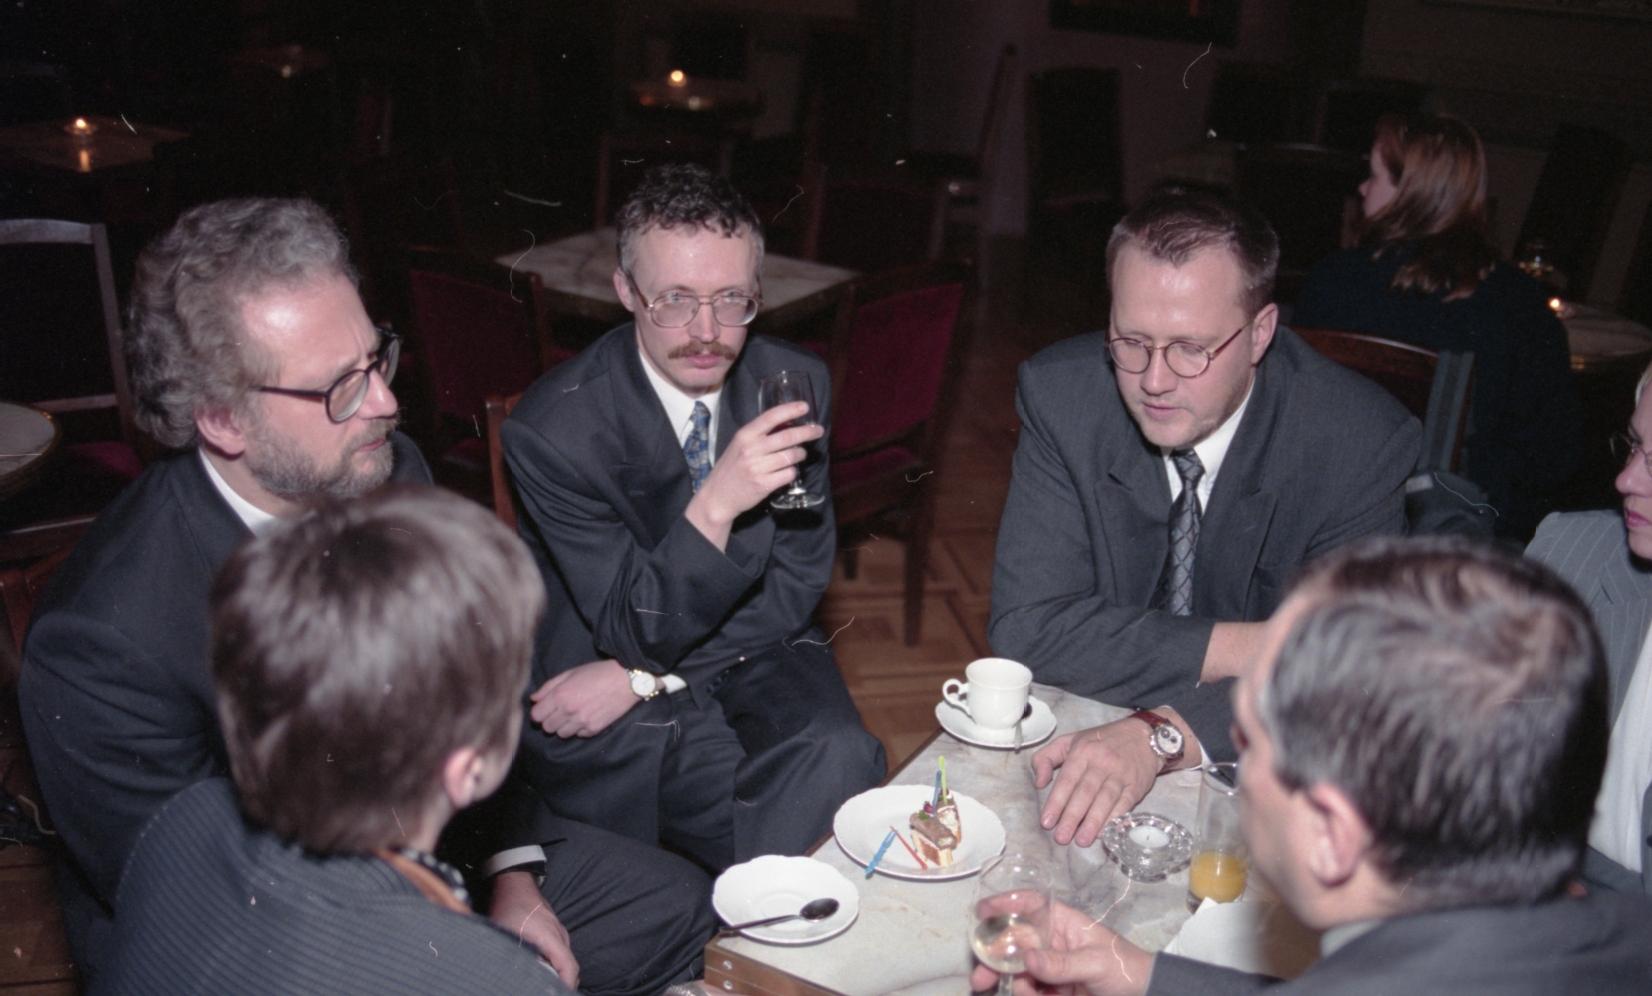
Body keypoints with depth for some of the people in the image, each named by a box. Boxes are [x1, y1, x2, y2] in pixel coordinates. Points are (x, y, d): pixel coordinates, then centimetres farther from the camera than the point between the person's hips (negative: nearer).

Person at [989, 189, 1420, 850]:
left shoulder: (1364, 440, -14)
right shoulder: (1060, 395, -11)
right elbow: (1026, 629, -13)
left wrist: (1161, 737, -33)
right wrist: (1235, 648, -20)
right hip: (1086, 730, -1)